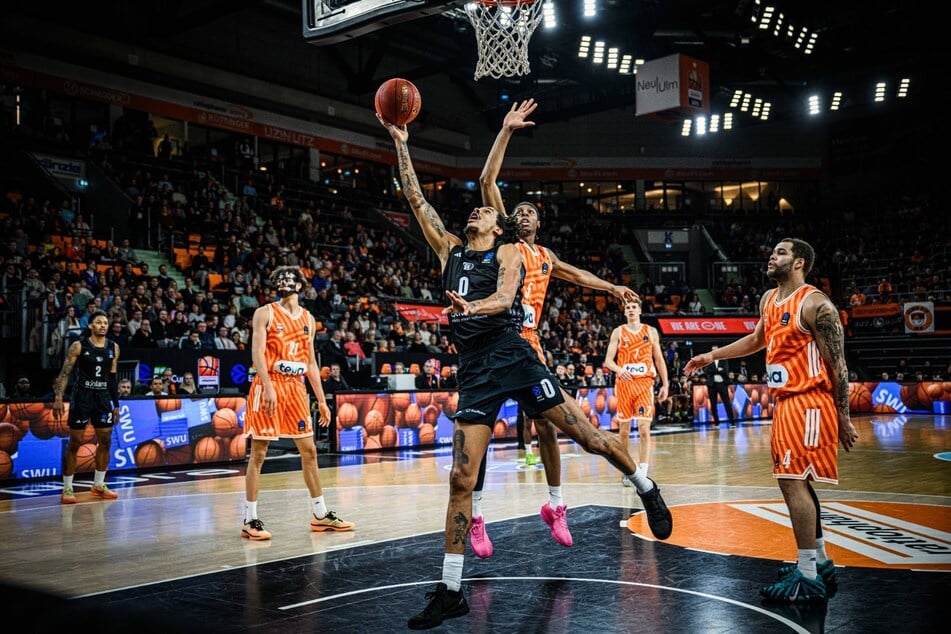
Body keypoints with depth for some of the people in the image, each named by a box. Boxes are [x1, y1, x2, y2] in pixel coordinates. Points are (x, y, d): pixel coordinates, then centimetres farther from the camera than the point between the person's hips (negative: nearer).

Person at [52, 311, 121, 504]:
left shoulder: (113, 347, 6)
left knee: (105, 442, 6)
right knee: (75, 443, -2)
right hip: (82, 396, -5)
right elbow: (65, 373, -7)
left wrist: (116, 404, 11)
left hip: (103, 397, 5)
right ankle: (67, 489, 5)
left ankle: (98, 485, 20)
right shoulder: (79, 346, -6)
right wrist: (58, 398, -18)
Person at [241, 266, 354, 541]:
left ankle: (320, 515, 17)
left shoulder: (308, 319, 14)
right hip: (268, 386, -5)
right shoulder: (265, 313, -2)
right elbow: (257, 353, -12)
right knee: (258, 453, -2)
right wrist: (268, 387, -25)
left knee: (309, 450, 8)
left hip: (296, 387, 5)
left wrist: (321, 400, 14)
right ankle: (250, 520, 5)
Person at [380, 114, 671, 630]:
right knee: (460, 480, -2)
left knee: (590, 438, -1)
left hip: (514, 358, -3)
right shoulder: (449, 249, 16)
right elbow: (415, 198, 14)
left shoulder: (508, 253, 5)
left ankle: (647, 490, 29)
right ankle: (450, 592, 5)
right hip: (473, 370, 3)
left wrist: (471, 306, -35)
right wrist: (401, 144, 9)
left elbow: (505, 298, -14)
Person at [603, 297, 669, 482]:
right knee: (624, 430, 6)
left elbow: (659, 359, 12)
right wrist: (619, 369, -23)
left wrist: (665, 384, 6)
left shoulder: (651, 331, 9)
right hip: (624, 383, 0)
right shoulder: (618, 332, 5)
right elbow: (608, 360, -2)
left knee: (644, 429, -11)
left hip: (645, 383, 0)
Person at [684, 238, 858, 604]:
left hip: (809, 404, -9)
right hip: (784, 403, 9)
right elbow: (758, 340, 31)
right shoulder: (769, 300, 12)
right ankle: (820, 564, 25)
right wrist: (713, 356, 26)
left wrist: (843, 419, -14)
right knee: (797, 482, 13)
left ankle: (808, 577, -5)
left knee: (793, 481, -12)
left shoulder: (815, 304, -14)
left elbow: (838, 364, -13)